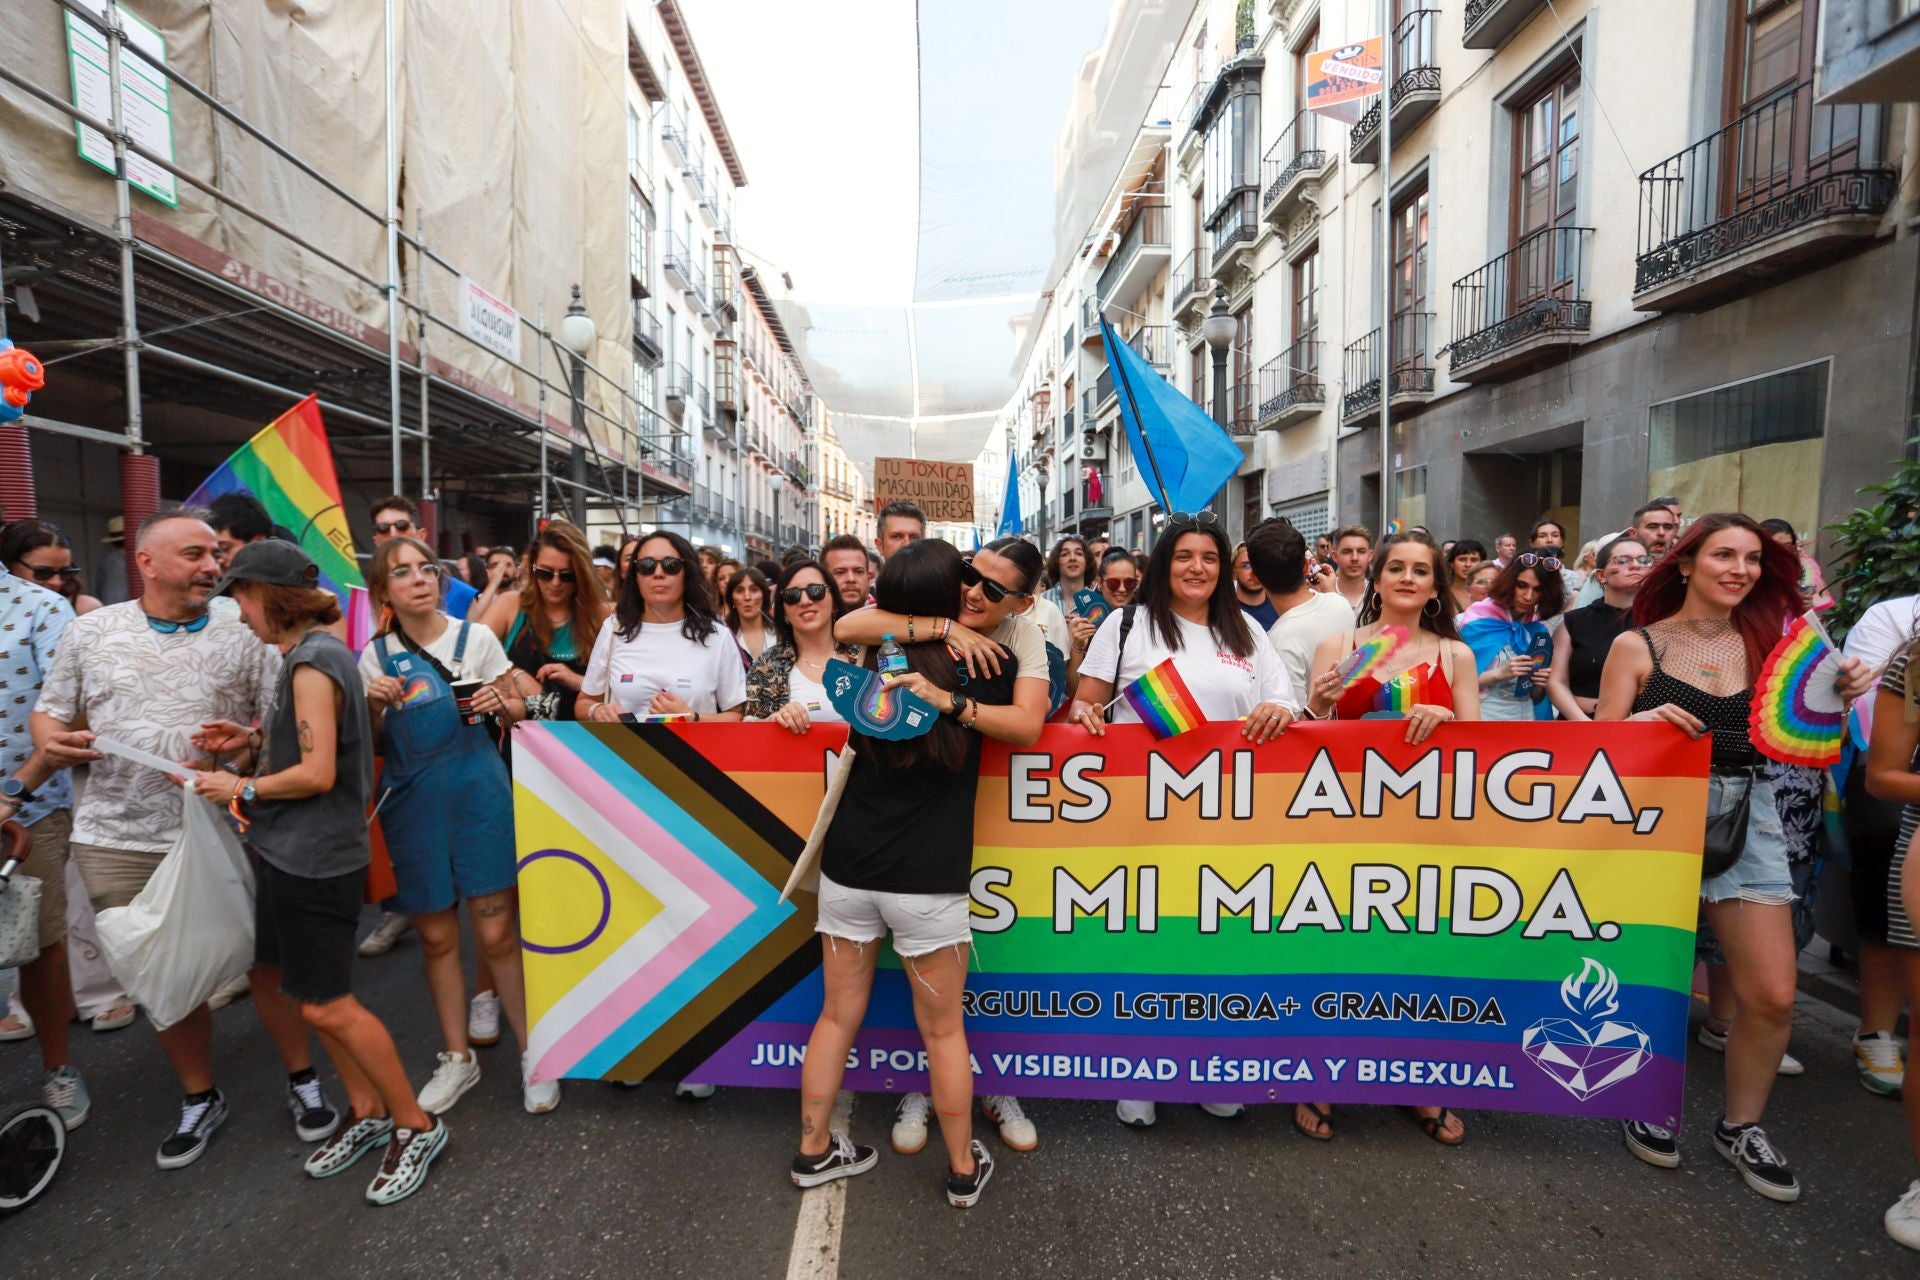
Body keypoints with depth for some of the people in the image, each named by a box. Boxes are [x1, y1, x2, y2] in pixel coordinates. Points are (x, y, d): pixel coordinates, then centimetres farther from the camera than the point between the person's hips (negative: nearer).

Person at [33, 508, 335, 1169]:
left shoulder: (244, 634, -1)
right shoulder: (90, 631, 5)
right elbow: (49, 710, 12)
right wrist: (52, 740, -9)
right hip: (118, 841, 2)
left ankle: (303, 1078, 25)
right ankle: (199, 1096, 35)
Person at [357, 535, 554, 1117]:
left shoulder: (476, 637, 0)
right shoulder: (375, 657, 5)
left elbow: (518, 711, 7)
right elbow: (369, 745, 11)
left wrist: (498, 703, -15)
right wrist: (374, 707, -9)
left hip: (479, 793, -2)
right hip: (412, 804, 2)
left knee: (496, 931, -2)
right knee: (436, 937, 11)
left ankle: (531, 1053, 13)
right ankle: (458, 1057, 28)